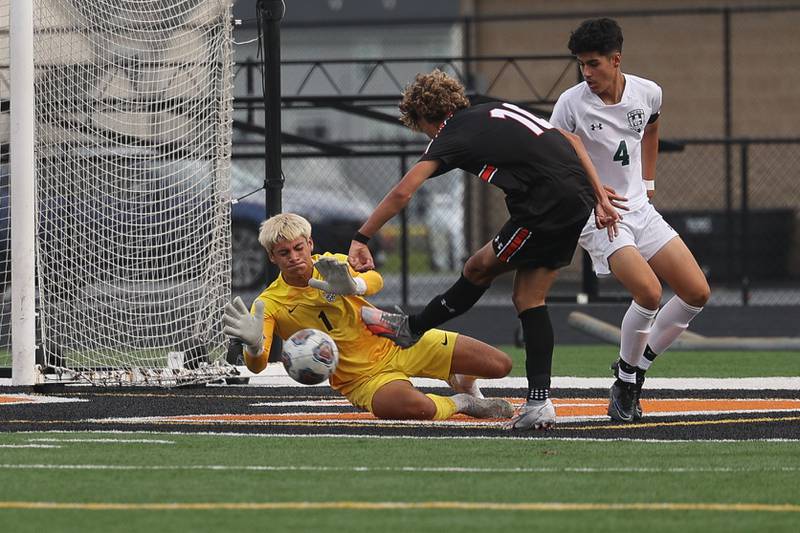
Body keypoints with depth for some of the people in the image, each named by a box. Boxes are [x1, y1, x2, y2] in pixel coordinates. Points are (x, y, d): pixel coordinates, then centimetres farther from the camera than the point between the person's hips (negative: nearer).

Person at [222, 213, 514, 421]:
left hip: (397, 341, 3)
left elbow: (376, 280, -25)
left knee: (499, 365, -3)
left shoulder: (332, 264, -5)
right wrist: (253, 345, -51)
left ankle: (462, 381, 36)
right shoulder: (270, 304, -12)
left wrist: (353, 285, -49)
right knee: (416, 408, -40)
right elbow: (257, 364, -26)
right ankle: (461, 403, -2)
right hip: (362, 377, -3)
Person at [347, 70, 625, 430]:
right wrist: (600, 195, 18)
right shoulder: (499, 110, 25)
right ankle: (539, 402, 8)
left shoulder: (452, 136, 1)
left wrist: (361, 238, -2)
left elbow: (402, 194, -8)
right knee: (528, 299, 11)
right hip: (578, 202, 8)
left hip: (547, 205, -8)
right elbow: (571, 141, 22)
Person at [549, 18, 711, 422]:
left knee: (697, 293, -1)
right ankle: (625, 385, -4)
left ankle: (636, 366, 12)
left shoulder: (648, 93, -1)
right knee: (649, 294, -24)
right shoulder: (571, 104, -15)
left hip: (640, 208, 6)